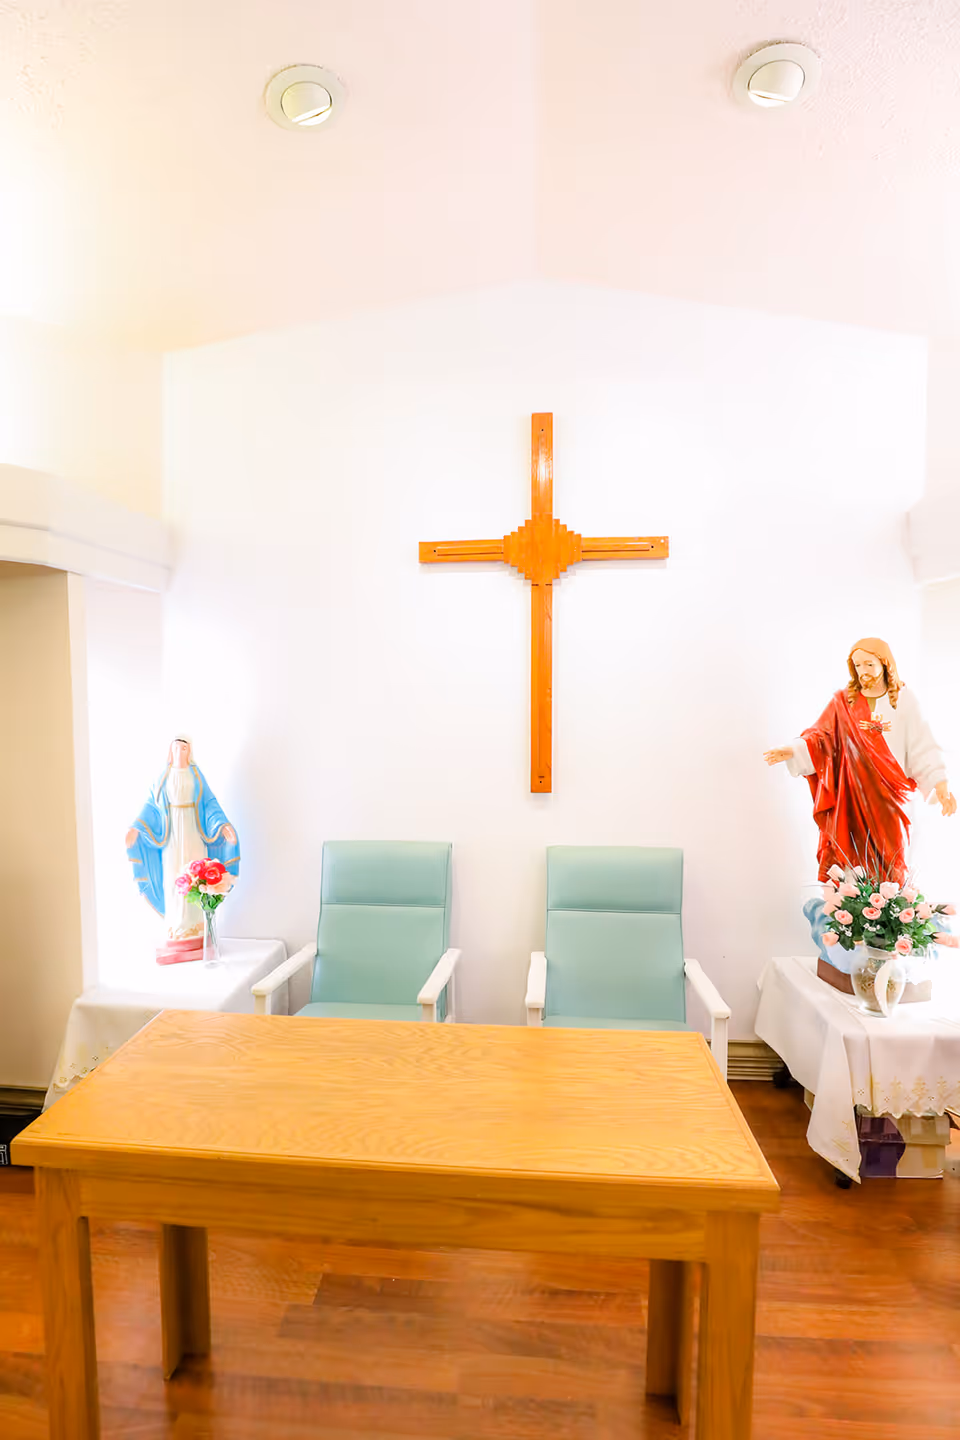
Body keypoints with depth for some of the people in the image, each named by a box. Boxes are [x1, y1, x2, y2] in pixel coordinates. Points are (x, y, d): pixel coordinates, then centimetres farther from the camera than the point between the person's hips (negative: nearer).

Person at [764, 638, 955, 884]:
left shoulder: (904, 700, 3)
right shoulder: (843, 701, 3)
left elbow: (922, 746, -1)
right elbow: (821, 737, -3)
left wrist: (940, 784, -11)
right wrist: (793, 751, -21)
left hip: (888, 796, 0)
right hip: (850, 796, 0)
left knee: (888, 863, 3)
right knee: (847, 860, 0)